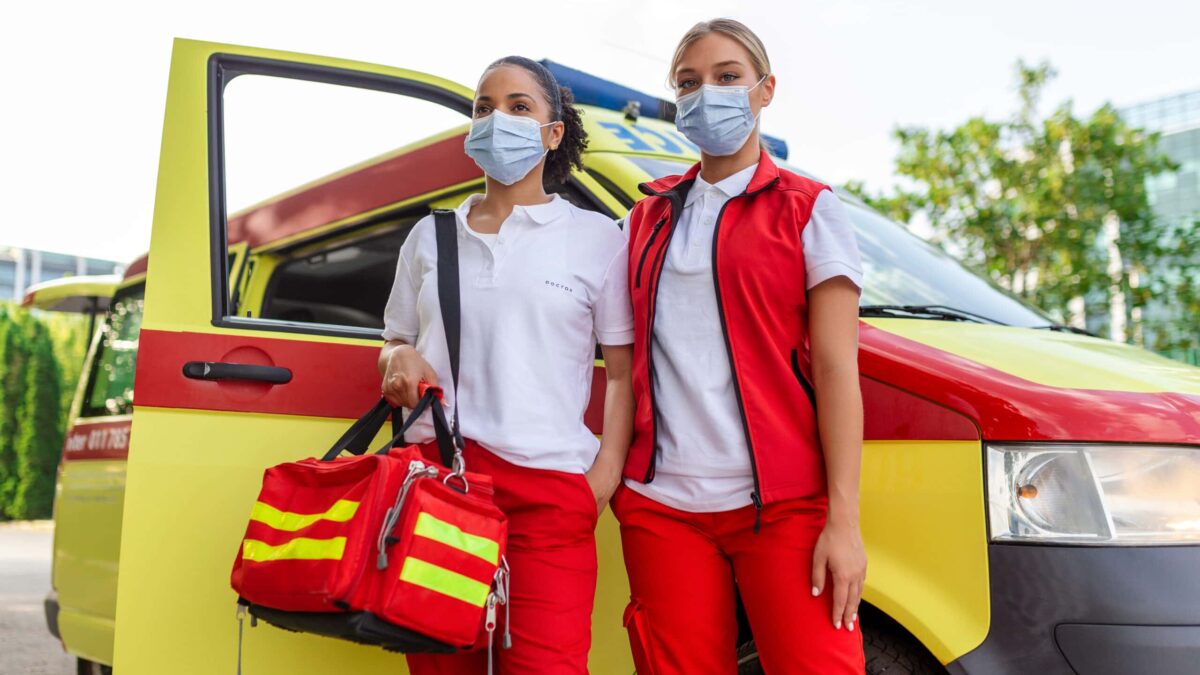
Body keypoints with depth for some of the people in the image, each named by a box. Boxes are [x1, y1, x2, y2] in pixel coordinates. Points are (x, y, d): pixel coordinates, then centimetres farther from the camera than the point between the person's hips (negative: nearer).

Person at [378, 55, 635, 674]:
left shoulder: (596, 238, 8)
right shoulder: (430, 236, 18)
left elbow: (623, 369, 6)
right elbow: (393, 343, 24)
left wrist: (607, 469, -8)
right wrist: (400, 360, 0)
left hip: (549, 484, -3)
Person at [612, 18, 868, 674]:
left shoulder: (807, 209, 3)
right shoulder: (650, 216, 15)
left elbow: (836, 372, -4)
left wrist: (843, 518, -11)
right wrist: (614, 469, 6)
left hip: (782, 505, -3)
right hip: (662, 503, 4)